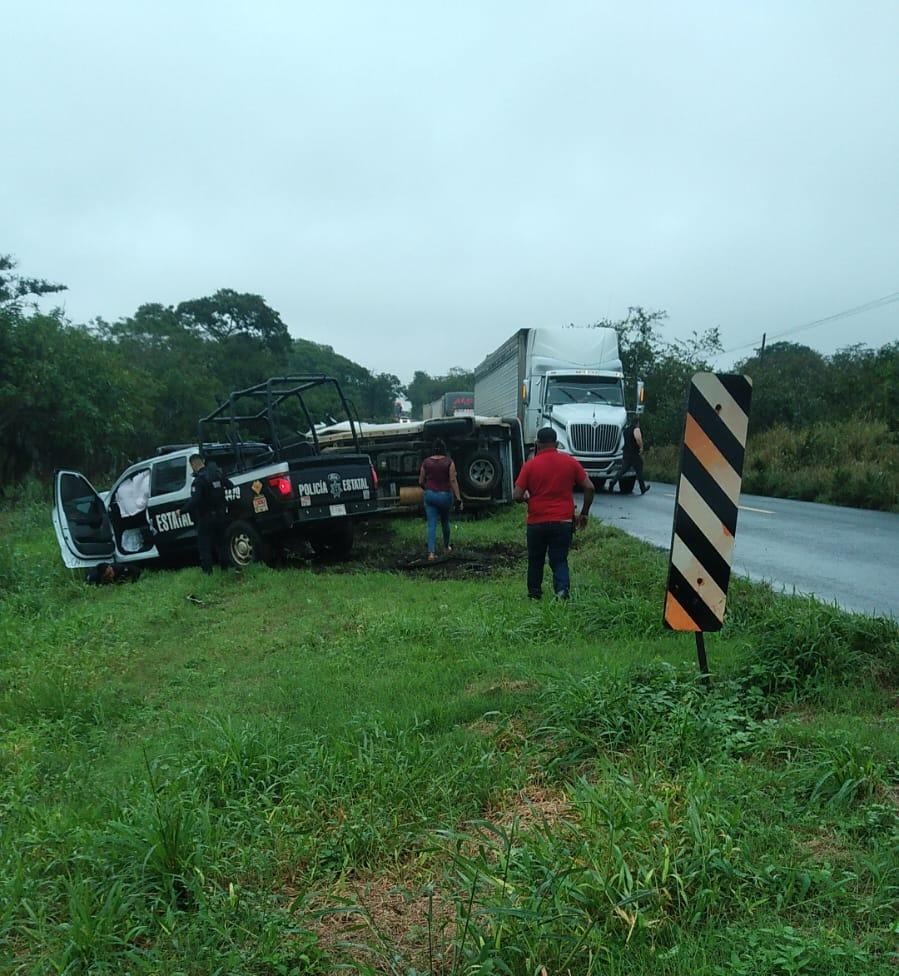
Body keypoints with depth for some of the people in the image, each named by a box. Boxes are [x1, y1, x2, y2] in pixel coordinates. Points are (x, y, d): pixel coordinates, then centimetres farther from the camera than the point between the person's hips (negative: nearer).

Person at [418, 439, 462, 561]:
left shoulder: (426, 462, -1)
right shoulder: (449, 462, -9)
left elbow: (421, 482, 6)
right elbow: (453, 481, -13)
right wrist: (458, 498, -10)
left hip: (430, 495, 1)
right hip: (445, 495, -1)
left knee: (431, 525, -1)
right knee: (445, 522, 20)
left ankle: (431, 552, -13)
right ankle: (446, 547, 38)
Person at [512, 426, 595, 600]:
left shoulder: (530, 465, -5)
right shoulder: (570, 462, 0)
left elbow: (517, 495, -8)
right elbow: (589, 488, 0)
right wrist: (583, 513, 11)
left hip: (537, 522, -1)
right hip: (563, 521, 1)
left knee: (535, 561, 16)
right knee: (559, 560, 6)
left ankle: (534, 594, 26)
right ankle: (562, 588, -18)